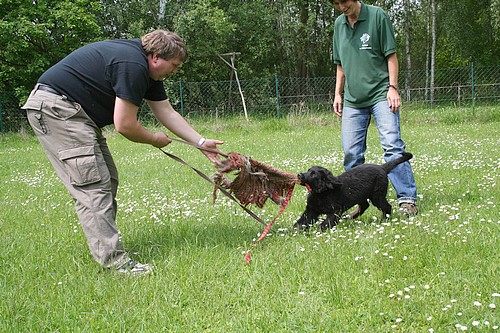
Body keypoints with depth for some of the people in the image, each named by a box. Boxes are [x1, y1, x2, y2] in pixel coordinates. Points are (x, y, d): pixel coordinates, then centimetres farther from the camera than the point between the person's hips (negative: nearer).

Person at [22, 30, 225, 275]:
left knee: (107, 180, 11)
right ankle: (113, 259, -18)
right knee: (93, 184, -16)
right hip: (55, 107, -11)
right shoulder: (132, 66, -21)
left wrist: (201, 142, 14)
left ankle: (105, 246, 15)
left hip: (74, 112, 11)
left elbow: (168, 113, 17)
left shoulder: (147, 70, 12)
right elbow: (124, 125, -19)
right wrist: (155, 140, -1)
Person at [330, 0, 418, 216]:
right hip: (352, 100, 5)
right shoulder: (339, 24, 13)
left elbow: (391, 55, -3)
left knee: (392, 145, -14)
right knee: (351, 153, 3)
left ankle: (407, 199, -12)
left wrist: (393, 87, -11)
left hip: (380, 94, -5)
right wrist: (338, 94, 17)